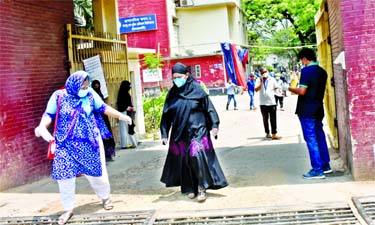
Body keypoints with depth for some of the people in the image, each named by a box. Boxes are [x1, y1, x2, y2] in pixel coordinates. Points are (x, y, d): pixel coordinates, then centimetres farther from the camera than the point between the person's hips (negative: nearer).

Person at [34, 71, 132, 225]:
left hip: (90, 143, 1)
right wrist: (42, 127, -26)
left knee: (96, 172, 8)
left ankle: (105, 197, 36)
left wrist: (120, 116, 7)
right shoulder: (59, 96, -8)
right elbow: (49, 114, -7)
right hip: (67, 145, -1)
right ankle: (68, 209, 16)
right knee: (65, 176, 0)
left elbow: (103, 108, 8)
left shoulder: (90, 94, -3)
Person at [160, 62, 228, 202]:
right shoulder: (172, 93, 5)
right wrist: (164, 133, 4)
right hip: (180, 133, 4)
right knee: (184, 160, 6)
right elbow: (166, 115, 8)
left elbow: (209, 108, -3)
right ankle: (190, 188, 18)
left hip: (197, 131, -4)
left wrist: (214, 125, -10)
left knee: (198, 156, -16)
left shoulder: (196, 89, -5)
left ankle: (201, 187, -5)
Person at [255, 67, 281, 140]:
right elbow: (256, 89, -15)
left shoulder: (272, 79, 2)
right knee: (265, 119, 11)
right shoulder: (259, 80, -1)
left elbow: (276, 88, 9)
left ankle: (274, 134, -1)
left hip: (272, 102, 0)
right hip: (263, 103, 0)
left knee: (273, 119, -2)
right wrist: (261, 81, -19)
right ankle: (267, 133, 23)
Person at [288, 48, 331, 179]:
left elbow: (302, 91, -21)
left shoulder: (307, 70, -15)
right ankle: (325, 165, 23)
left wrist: (291, 89, -3)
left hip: (307, 111, -8)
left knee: (311, 139, -5)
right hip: (318, 109, 8)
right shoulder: (322, 72, 11)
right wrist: (297, 90, 23)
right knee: (320, 137, 15)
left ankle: (317, 170, -4)